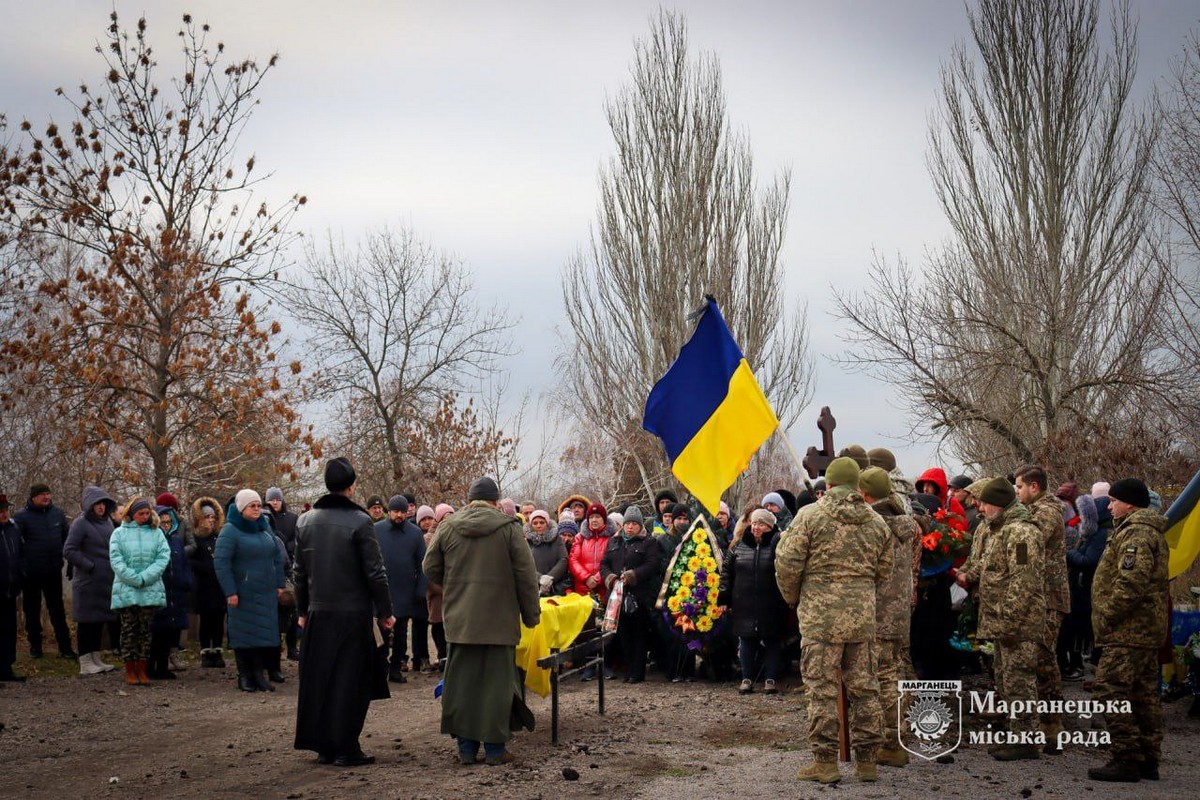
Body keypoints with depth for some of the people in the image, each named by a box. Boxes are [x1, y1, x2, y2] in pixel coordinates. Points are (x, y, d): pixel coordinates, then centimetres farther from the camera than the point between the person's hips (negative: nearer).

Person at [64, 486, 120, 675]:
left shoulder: (107, 521, 12)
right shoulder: (81, 523, -9)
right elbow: (69, 551, -13)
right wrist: (90, 566, -14)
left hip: (107, 581, 7)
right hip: (88, 582, -7)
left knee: (100, 619, 11)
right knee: (88, 621, -1)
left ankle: (96, 660, 20)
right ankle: (85, 662, 5)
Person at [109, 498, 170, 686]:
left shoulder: (156, 533, 6)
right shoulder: (119, 533, 2)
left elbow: (163, 557, -3)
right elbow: (116, 560, -6)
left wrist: (145, 577, -14)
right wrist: (135, 579, -13)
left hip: (151, 591, 1)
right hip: (126, 591, -1)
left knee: (145, 630, 4)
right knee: (129, 630, 2)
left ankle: (142, 670, 10)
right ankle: (130, 671, 10)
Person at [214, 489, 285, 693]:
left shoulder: (265, 527, 12)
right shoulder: (230, 531, -7)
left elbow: (277, 556, 19)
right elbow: (220, 562, -12)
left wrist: (279, 583, 13)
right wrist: (230, 592, -15)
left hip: (267, 593, 5)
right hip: (243, 594, -5)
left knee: (266, 631, 2)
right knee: (244, 633, 0)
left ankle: (260, 673, 10)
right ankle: (245, 675, 9)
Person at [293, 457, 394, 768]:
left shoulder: (306, 521, 5)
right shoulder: (360, 521, -11)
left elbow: (300, 571, 10)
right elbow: (375, 572, -11)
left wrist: (302, 610, 18)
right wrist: (385, 611, -4)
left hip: (318, 613, 5)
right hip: (354, 614, -5)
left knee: (318, 678, 11)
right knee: (350, 681, 1)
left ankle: (322, 745, 16)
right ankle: (345, 747, 2)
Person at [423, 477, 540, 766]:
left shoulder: (447, 527, 4)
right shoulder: (508, 527, -4)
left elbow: (431, 568, 11)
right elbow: (526, 575, -4)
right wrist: (531, 613, 5)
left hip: (460, 618, 3)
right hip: (500, 619, -3)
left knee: (462, 680, 8)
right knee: (496, 681, 3)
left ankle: (466, 747, 12)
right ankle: (495, 747, 5)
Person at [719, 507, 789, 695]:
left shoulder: (778, 546, -5)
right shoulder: (740, 546, 8)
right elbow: (727, 572, 13)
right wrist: (724, 596, 7)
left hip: (771, 607, -3)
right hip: (744, 606, 3)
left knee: (772, 641, 4)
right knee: (746, 641, 7)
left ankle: (770, 679, 12)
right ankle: (747, 678, 15)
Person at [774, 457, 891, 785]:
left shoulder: (810, 515, -5)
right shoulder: (876, 522, 10)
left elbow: (787, 563, -7)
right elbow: (884, 573, 14)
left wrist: (794, 598, 10)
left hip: (820, 614, -4)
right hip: (864, 615, 4)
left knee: (822, 687, 1)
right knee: (864, 687, 10)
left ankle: (825, 761, 2)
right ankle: (867, 760, 15)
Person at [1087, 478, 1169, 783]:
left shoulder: (1136, 532, -15)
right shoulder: (1149, 531, 21)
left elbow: (1131, 582, -26)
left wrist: (1107, 615, -19)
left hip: (1129, 630, -11)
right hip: (1146, 629, 11)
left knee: (1110, 689, -11)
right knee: (1144, 694, 12)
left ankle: (1126, 759, -11)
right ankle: (1148, 760, 17)